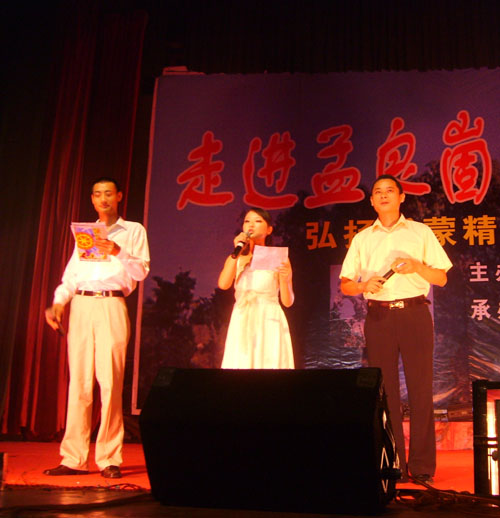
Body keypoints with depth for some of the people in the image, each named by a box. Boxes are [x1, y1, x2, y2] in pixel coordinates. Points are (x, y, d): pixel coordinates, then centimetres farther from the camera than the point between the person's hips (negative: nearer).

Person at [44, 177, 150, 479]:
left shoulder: (134, 231, 13)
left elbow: (141, 271, 2)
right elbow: (71, 275, 17)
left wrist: (119, 253, -15)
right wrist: (58, 302, 2)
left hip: (112, 306, -3)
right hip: (81, 307, 3)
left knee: (110, 382, -8)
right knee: (79, 382, -1)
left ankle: (109, 459, -2)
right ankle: (75, 459, 3)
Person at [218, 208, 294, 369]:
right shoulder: (236, 259, 11)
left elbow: (288, 302, -2)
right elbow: (223, 284, -10)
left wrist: (284, 278, -20)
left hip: (269, 323, -2)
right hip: (242, 323, 2)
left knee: (269, 363, -7)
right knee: (241, 363, -2)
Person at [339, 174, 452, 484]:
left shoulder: (421, 233, 10)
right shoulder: (362, 239, 14)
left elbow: (442, 278, 7)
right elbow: (345, 284, 11)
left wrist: (417, 266, -11)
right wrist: (364, 285, -10)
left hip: (414, 313, -1)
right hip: (378, 316, 2)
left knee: (420, 387, -4)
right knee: (384, 390, 1)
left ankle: (422, 465, 2)